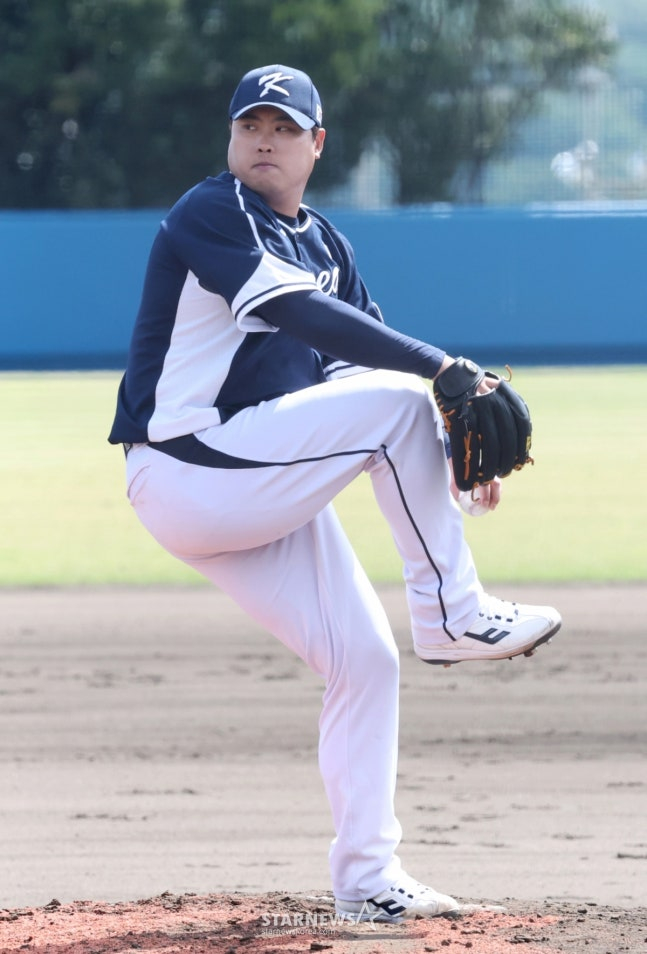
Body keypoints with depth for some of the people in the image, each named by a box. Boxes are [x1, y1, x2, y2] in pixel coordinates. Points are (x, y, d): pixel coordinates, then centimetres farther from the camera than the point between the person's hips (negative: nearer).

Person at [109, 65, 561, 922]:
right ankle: (452, 615, -10)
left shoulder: (326, 246, 17)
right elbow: (300, 315, -25)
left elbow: (368, 356, 12)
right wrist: (443, 369, -31)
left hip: (259, 490, 9)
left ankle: (366, 880, 10)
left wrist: (454, 445, -6)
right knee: (393, 399, -18)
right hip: (188, 474, -9)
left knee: (365, 659, 4)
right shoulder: (212, 213, -11)